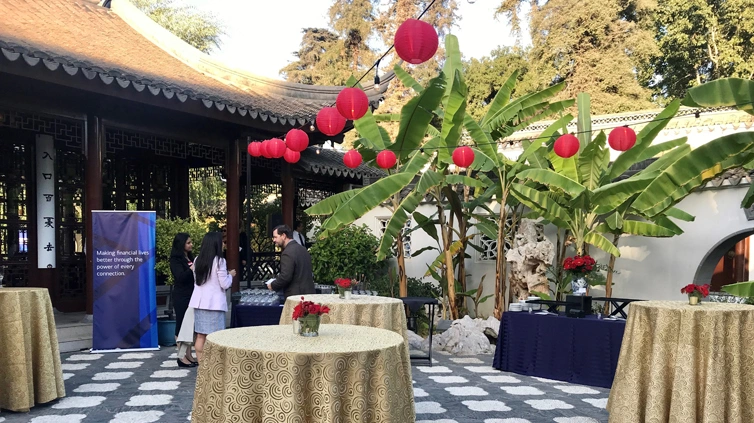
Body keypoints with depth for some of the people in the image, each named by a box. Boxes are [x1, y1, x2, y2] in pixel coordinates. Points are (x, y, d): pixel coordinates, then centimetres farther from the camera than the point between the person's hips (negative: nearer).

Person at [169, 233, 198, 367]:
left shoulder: (190, 258, 13)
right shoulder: (176, 260, -9)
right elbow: (180, 277, -21)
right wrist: (192, 269, -27)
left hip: (191, 296, 7)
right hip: (181, 297, -7)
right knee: (182, 325, -2)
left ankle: (189, 355, 16)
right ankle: (181, 357, 3)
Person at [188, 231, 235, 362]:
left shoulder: (197, 260, 7)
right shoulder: (219, 261, -11)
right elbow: (225, 284, -10)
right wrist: (230, 275, 10)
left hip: (199, 301, 6)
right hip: (214, 302, -6)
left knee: (200, 335, 9)